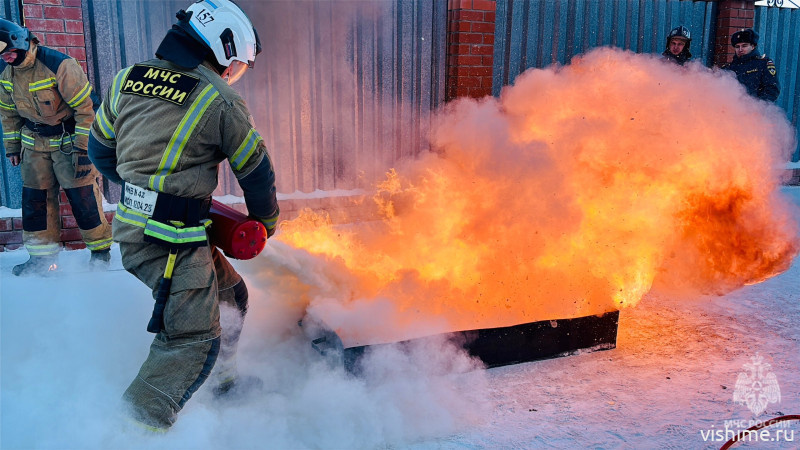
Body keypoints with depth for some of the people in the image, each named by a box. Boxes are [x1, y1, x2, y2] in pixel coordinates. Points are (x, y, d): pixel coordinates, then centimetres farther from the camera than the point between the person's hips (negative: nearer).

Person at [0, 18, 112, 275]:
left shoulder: (59, 66, -22)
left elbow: (85, 107, -19)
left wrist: (83, 148, -18)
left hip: (69, 140, -6)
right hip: (34, 144, 6)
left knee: (83, 196, -5)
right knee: (34, 198, 5)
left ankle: (100, 248, 12)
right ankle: (43, 255, 15)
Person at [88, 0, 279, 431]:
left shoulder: (125, 81, 7)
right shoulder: (221, 101, -12)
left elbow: (100, 150, 18)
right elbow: (256, 173, 0)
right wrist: (265, 223, 17)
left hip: (132, 225, 8)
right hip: (172, 243, -8)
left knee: (230, 294, 22)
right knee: (192, 339, -1)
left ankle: (223, 380, 37)